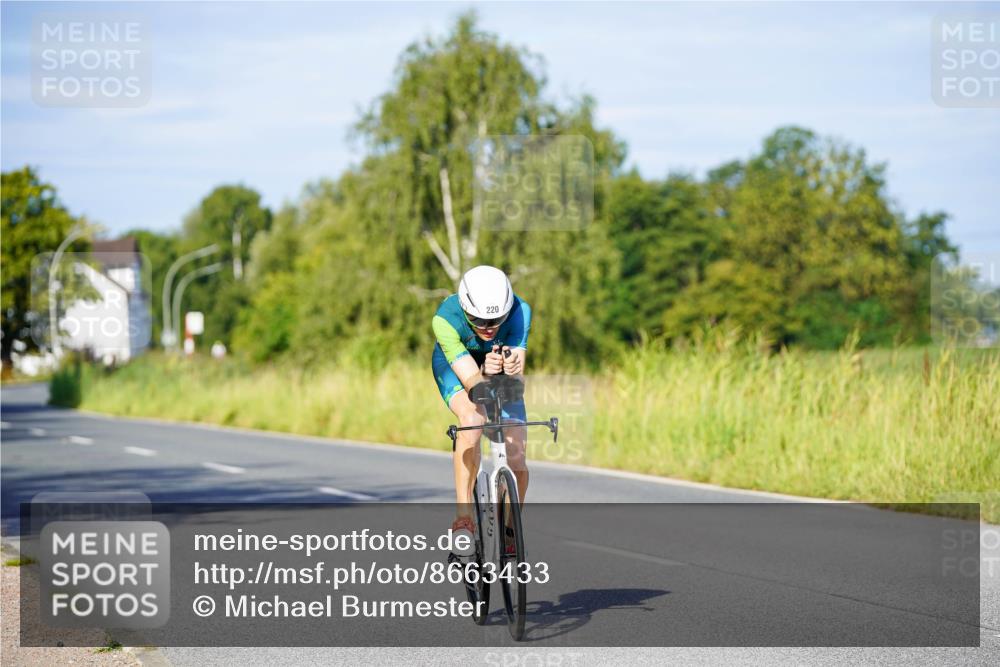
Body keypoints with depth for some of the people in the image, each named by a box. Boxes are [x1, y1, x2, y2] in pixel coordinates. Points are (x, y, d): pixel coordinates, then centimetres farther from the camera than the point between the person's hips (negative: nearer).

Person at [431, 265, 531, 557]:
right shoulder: (446, 318, -37)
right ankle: (463, 519, -29)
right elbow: (470, 380, -40)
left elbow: (517, 375, -36)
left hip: (499, 368, 2)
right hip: (454, 364, -2)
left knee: (516, 458, -11)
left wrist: (512, 367, -59)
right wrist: (485, 372, -62)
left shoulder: (519, 311, -33)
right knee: (472, 419, -34)